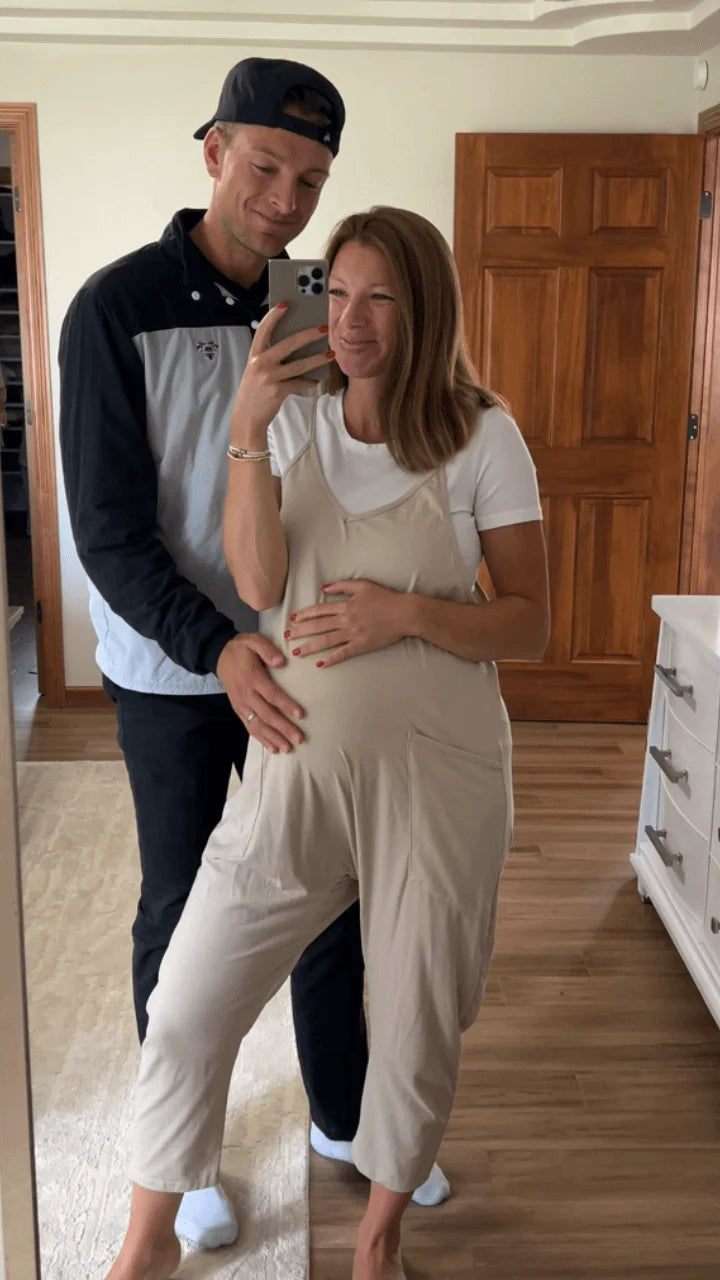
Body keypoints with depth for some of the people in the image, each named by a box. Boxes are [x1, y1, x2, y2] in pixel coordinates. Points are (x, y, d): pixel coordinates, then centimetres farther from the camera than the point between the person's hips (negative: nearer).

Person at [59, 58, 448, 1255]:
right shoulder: (117, 307, -15)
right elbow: (109, 530, -18)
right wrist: (217, 649, -31)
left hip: (294, 663, 5)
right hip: (173, 673, -4)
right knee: (182, 914, 9)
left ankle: (343, 1118, 35)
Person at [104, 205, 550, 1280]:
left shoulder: (483, 438, -4)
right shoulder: (292, 417, 3)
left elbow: (528, 627, -3)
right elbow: (257, 584, -11)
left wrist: (408, 612, -19)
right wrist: (247, 429, -20)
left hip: (436, 770, -1)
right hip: (298, 763, 2)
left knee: (417, 1028, 12)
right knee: (186, 1012, 4)